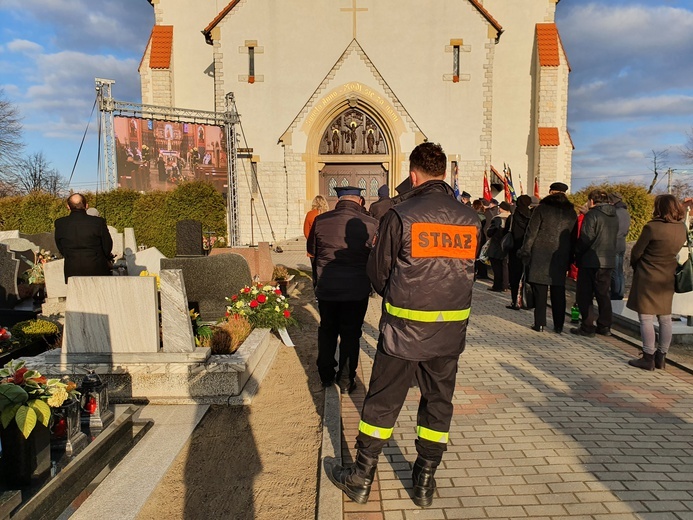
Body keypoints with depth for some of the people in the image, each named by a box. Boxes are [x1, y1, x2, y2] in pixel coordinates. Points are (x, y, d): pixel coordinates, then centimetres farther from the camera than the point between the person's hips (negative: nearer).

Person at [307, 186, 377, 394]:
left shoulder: (320, 220, -8)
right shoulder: (371, 224, -13)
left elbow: (311, 250, 7)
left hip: (326, 287, 2)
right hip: (357, 289, -1)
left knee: (327, 330, 20)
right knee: (351, 334, 12)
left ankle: (326, 376, 30)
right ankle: (346, 381, 20)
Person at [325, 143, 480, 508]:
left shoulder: (401, 215, -12)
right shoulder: (470, 219, 1)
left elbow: (378, 272, -2)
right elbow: (466, 269, 11)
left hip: (404, 327, -4)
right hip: (452, 329, 4)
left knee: (382, 402, 9)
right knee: (438, 402, 15)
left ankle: (361, 478, 23)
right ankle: (425, 482, 28)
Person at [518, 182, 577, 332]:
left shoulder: (541, 209, -4)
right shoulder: (571, 212, 9)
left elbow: (531, 233, -6)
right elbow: (574, 237, 11)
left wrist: (526, 252, -1)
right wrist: (570, 258, 14)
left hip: (540, 256, -3)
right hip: (561, 258, 4)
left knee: (540, 291, 1)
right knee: (558, 292, 8)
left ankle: (539, 323, 2)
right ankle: (558, 325, 11)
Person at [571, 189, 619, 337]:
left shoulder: (592, 215, -12)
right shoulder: (614, 217, 11)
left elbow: (585, 239, -17)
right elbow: (613, 238, 14)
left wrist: (577, 255, -5)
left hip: (591, 261, -7)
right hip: (609, 261, 7)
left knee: (584, 296, 1)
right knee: (603, 295, 15)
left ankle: (587, 327, 0)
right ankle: (604, 326, 19)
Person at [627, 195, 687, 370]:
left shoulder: (652, 227, -19)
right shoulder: (682, 229, 2)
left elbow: (636, 252, -11)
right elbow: (676, 251, 10)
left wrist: (635, 266, 9)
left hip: (648, 277, -7)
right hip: (668, 278, 7)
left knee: (646, 318, 0)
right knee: (665, 319, 13)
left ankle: (648, 358, 4)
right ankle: (661, 356, 22)